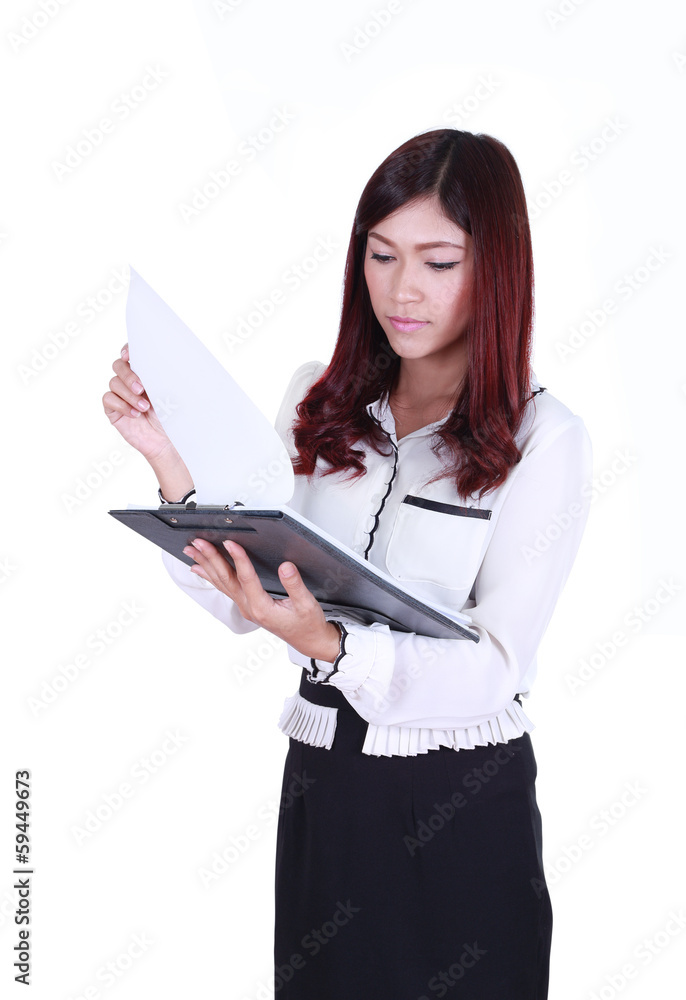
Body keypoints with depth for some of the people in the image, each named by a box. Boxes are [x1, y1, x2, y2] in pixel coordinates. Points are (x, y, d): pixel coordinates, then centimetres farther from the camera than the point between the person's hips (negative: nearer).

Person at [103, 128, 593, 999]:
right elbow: (239, 602, -1)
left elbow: (493, 666, -18)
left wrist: (328, 645, -33)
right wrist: (175, 465, -14)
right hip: (320, 786, 4)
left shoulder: (542, 439, -11)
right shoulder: (317, 401, 3)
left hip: (463, 805, -3)